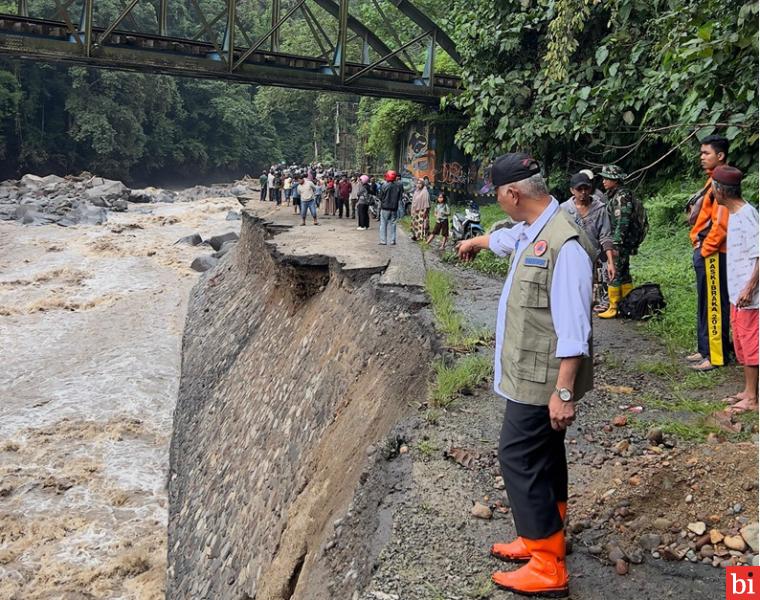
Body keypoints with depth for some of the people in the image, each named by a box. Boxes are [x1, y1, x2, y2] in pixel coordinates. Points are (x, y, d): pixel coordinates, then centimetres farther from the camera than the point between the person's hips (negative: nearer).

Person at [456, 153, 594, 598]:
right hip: (530, 372, 10)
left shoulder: (564, 243, -25)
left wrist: (564, 392, -26)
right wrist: (477, 241, 53)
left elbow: (573, 329, -27)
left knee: (520, 459, -3)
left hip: (540, 378, -10)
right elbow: (505, 238, 33)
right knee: (541, 456, 18)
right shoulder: (531, 231, 6)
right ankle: (544, 539, 34)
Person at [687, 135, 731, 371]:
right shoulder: (713, 180, 16)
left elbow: (721, 222, -21)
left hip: (713, 253, -10)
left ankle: (716, 355, 2)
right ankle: (705, 349, 24)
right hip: (704, 252, 10)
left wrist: (706, 248, -16)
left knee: (715, 305, -4)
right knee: (705, 304, 15)